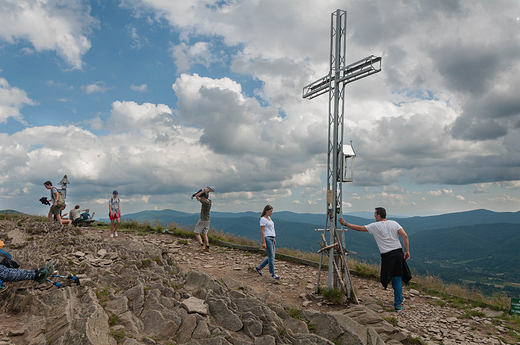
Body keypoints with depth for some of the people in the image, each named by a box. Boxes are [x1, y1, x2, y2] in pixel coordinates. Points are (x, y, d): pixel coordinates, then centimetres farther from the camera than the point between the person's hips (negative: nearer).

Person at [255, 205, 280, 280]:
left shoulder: (269, 218, 16)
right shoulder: (263, 219, -12)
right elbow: (262, 231, -16)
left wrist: (274, 238, 21)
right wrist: (264, 242, -19)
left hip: (271, 239, 9)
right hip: (266, 239, -9)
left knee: (271, 257, 10)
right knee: (271, 257, -3)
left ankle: (259, 267, 23)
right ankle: (273, 273, 9)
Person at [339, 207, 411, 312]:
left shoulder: (375, 226, -3)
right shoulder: (394, 223, 6)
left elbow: (359, 228, 2)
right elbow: (405, 236, -3)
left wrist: (345, 223, 12)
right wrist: (407, 251, 1)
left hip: (387, 256, -3)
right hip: (398, 254, 3)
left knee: (394, 279, 13)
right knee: (397, 278, 8)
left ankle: (399, 298, 24)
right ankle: (397, 304, 11)